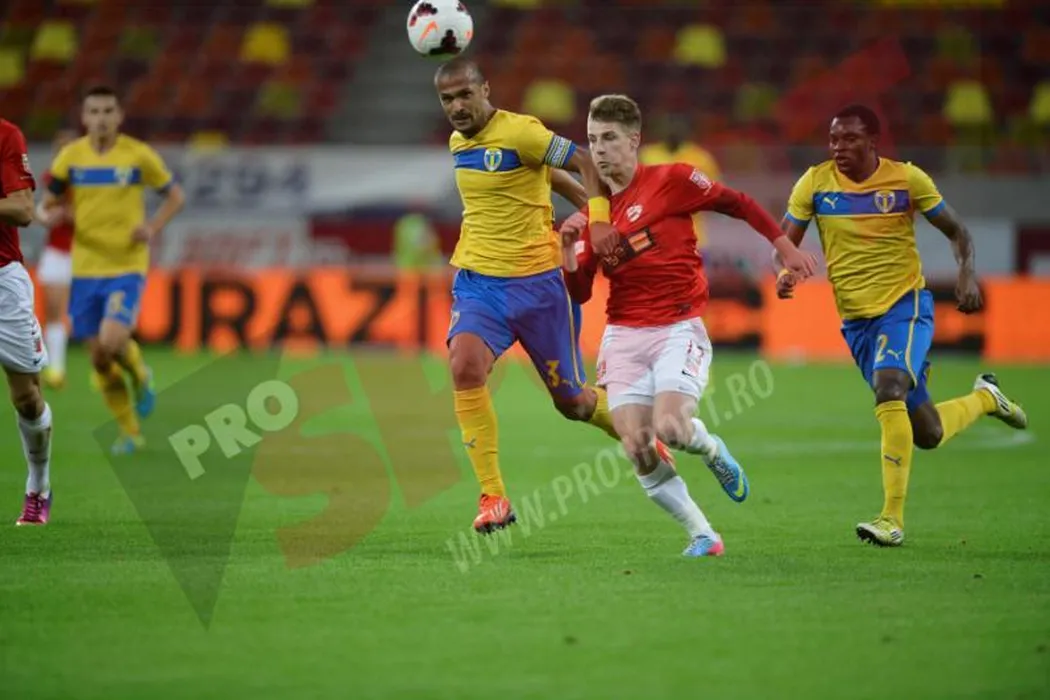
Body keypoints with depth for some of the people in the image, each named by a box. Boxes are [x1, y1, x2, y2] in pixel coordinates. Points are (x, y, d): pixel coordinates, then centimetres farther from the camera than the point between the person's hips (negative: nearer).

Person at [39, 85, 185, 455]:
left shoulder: (139, 155, -5)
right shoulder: (70, 156, 1)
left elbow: (175, 195, 6)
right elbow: (47, 205, 10)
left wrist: (153, 227, -10)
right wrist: (53, 214, -14)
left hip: (127, 267, -3)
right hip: (85, 269, 3)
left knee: (112, 342, -23)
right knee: (99, 359, 4)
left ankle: (140, 376, 12)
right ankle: (130, 432, 22)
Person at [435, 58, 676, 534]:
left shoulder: (519, 132, -12)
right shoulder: (458, 143, 10)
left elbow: (586, 163, -13)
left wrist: (600, 221, -28)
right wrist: (586, 204, 12)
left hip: (536, 281, -5)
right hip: (477, 281, 5)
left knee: (572, 401, 6)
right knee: (464, 365, -24)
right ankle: (493, 499, -20)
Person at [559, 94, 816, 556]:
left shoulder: (670, 180, -5)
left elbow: (736, 203, 6)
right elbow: (579, 292, 8)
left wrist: (784, 245, 6)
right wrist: (569, 248, -9)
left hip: (679, 328, -4)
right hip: (624, 335, 4)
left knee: (670, 428, -24)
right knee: (637, 448, -10)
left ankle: (712, 449, 14)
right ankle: (702, 535, 7)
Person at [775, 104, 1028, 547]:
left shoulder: (907, 179, -5)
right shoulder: (815, 183, -1)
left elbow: (957, 232, 4)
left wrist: (967, 274, -15)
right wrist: (785, 273, -21)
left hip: (905, 305, -4)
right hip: (855, 319, 4)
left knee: (888, 390, -32)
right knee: (926, 435, 7)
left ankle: (892, 519, -30)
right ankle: (984, 399, 41)